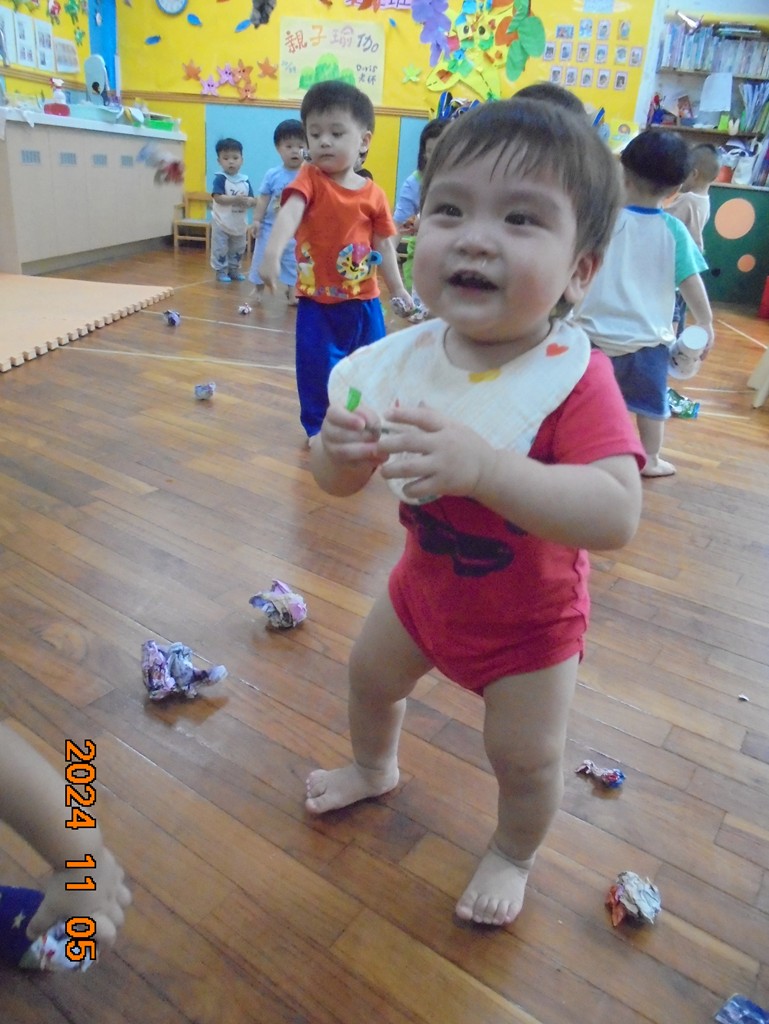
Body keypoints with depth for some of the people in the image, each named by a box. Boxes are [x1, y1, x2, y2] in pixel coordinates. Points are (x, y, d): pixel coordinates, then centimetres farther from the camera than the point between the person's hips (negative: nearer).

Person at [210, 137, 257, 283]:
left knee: (238, 249, 16)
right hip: (222, 223, -5)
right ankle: (221, 271, 12)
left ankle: (234, 269, 31)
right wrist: (236, 199, -32)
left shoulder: (245, 180, 2)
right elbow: (218, 198, -23)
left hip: (239, 223, 5)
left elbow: (253, 200, 1)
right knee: (220, 249, 1)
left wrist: (248, 201, -23)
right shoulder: (220, 179, -11)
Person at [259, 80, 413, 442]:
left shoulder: (373, 194, -1)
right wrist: (272, 253, -44)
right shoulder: (309, 179, -7)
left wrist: (398, 289, 6)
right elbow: (290, 213, -26)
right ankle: (318, 426, 23)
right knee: (316, 368, 4)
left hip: (363, 301, 2)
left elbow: (384, 246, 8)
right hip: (316, 302, -2)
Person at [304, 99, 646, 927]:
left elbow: (615, 515, -44)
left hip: (530, 617, -4)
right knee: (371, 674, 24)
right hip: (426, 582, 5)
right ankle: (374, 769, 59)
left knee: (526, 757, 4)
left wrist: (483, 466, -55)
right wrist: (338, 449, -33)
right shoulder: (404, 358, -17)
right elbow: (338, 483, -9)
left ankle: (513, 855, 41)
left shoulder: (573, 378, -30)